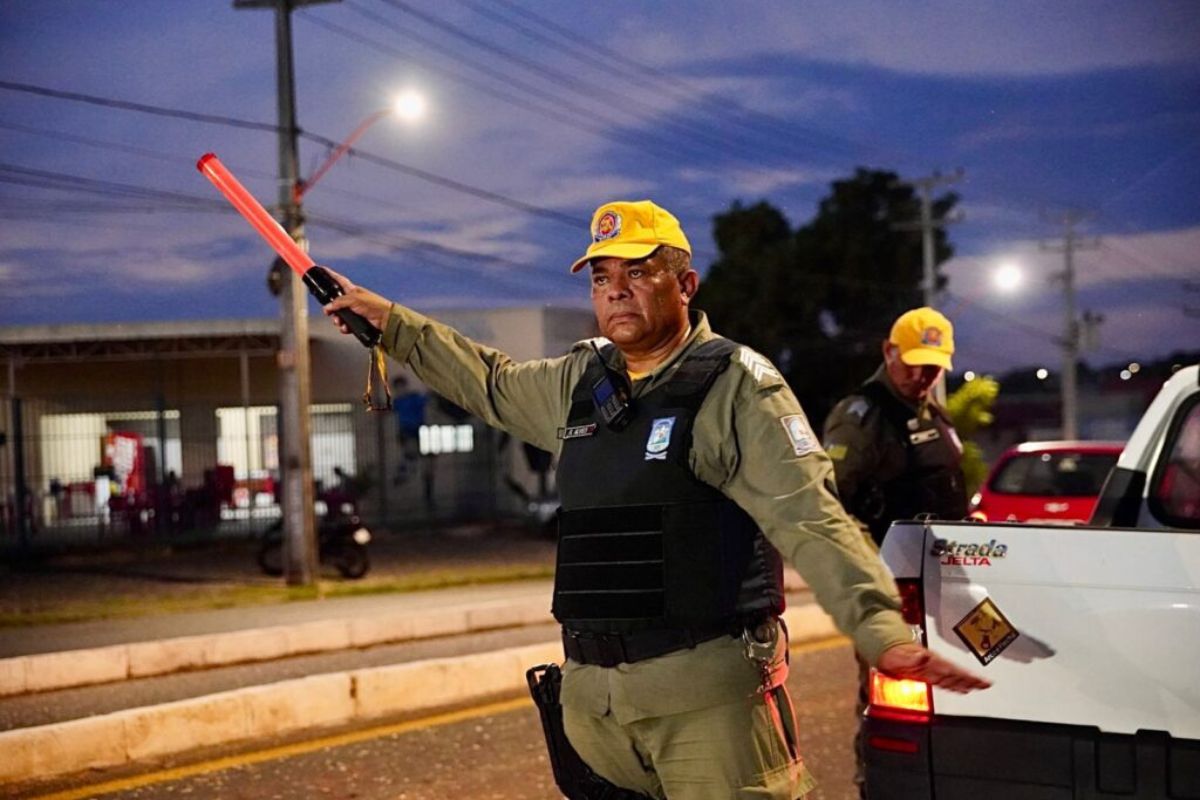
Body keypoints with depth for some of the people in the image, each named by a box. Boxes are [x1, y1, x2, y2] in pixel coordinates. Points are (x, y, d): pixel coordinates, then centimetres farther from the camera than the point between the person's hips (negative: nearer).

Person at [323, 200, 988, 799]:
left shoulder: (736, 385, -7)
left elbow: (811, 521, -17)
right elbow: (490, 383, 34)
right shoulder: (578, 383, 14)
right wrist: (389, 321, 36)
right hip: (590, 695, 7)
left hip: (707, 692, -6)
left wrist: (882, 630, -29)